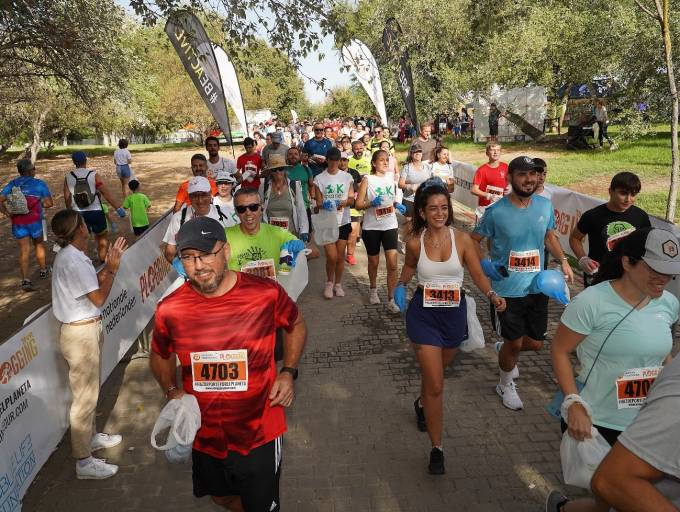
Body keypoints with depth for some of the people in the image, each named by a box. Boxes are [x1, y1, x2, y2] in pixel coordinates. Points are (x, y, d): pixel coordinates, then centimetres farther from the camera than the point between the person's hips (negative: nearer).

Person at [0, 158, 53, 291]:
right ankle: (43, 271, 35)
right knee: (39, 245, 20)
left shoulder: (12, 184, 5)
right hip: (35, 220, -3)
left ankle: (25, 280, -5)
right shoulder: (39, 184, -6)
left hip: (17, 223, 3)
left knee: (24, 250, 5)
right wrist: (38, 204, 7)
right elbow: (49, 203, -11)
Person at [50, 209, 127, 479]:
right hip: (81, 334, -10)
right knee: (84, 397, 0)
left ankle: (91, 437, 42)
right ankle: (84, 462, 13)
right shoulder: (72, 260, -23)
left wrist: (109, 264, 8)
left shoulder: (72, 255, 7)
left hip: (87, 329, 10)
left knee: (90, 391, 24)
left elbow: (92, 283, 13)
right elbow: (99, 298, -19)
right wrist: (112, 270, -9)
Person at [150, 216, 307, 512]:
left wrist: (289, 372, -8)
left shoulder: (266, 294, -18)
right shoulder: (169, 310, -12)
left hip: (259, 434, -3)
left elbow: (296, 326, 3)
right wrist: (171, 391, -4)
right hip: (204, 437, 3)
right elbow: (160, 356, 10)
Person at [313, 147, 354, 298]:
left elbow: (351, 199, 2)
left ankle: (338, 284, 25)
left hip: (343, 221, 2)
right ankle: (329, 283, 18)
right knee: (332, 257, -7)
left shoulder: (347, 177, 4)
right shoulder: (319, 178, -1)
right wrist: (324, 205, -26)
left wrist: (342, 203, -20)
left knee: (340, 256, 8)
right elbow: (319, 202, -2)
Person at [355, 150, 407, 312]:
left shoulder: (391, 178, 5)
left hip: (390, 226, 2)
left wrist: (398, 205, -1)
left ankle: (391, 299, 3)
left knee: (392, 264, -6)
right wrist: (371, 203, -27)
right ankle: (373, 289, 40)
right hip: (372, 227, -2)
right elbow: (358, 204, -9)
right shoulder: (367, 180, -7)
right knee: (374, 262, 13)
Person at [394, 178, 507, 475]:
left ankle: (422, 403, 58)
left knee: (436, 371, 24)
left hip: (454, 313, 2)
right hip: (424, 314, -2)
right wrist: (401, 285, -3)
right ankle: (436, 448, 11)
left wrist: (492, 295, -22)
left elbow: (478, 274, -5)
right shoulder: (415, 242, -8)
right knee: (435, 385, -5)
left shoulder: (462, 239, -9)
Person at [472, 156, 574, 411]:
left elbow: (549, 236, 13)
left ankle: (504, 349, 46)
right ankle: (505, 386, 38)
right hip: (507, 290, -4)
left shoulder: (545, 205, -2)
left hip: (537, 287, 4)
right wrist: (484, 262, -20)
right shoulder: (496, 211, -16)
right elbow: (473, 240, -4)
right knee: (514, 343, 9)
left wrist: (563, 260, -1)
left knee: (536, 343, 12)